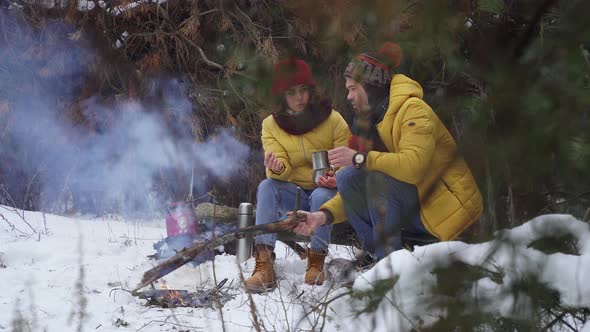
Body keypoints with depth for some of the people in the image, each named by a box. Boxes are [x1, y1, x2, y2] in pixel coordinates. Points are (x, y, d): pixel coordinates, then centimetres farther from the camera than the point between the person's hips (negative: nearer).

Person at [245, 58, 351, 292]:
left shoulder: (333, 120, -6)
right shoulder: (271, 125, 0)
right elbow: (281, 168, -10)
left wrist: (336, 179, -31)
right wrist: (277, 169, -36)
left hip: (326, 191, -2)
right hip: (294, 193, 2)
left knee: (320, 195, -36)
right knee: (266, 187, -27)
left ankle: (316, 262, -20)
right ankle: (264, 264, -37)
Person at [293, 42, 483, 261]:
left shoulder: (414, 110, -15)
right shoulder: (372, 122, 11)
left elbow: (414, 166, -33)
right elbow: (357, 194, 8)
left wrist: (360, 159, -28)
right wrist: (324, 215, -7)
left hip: (448, 208, -8)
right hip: (415, 207, 8)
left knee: (378, 176, -26)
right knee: (348, 177, -6)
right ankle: (377, 254, -5)